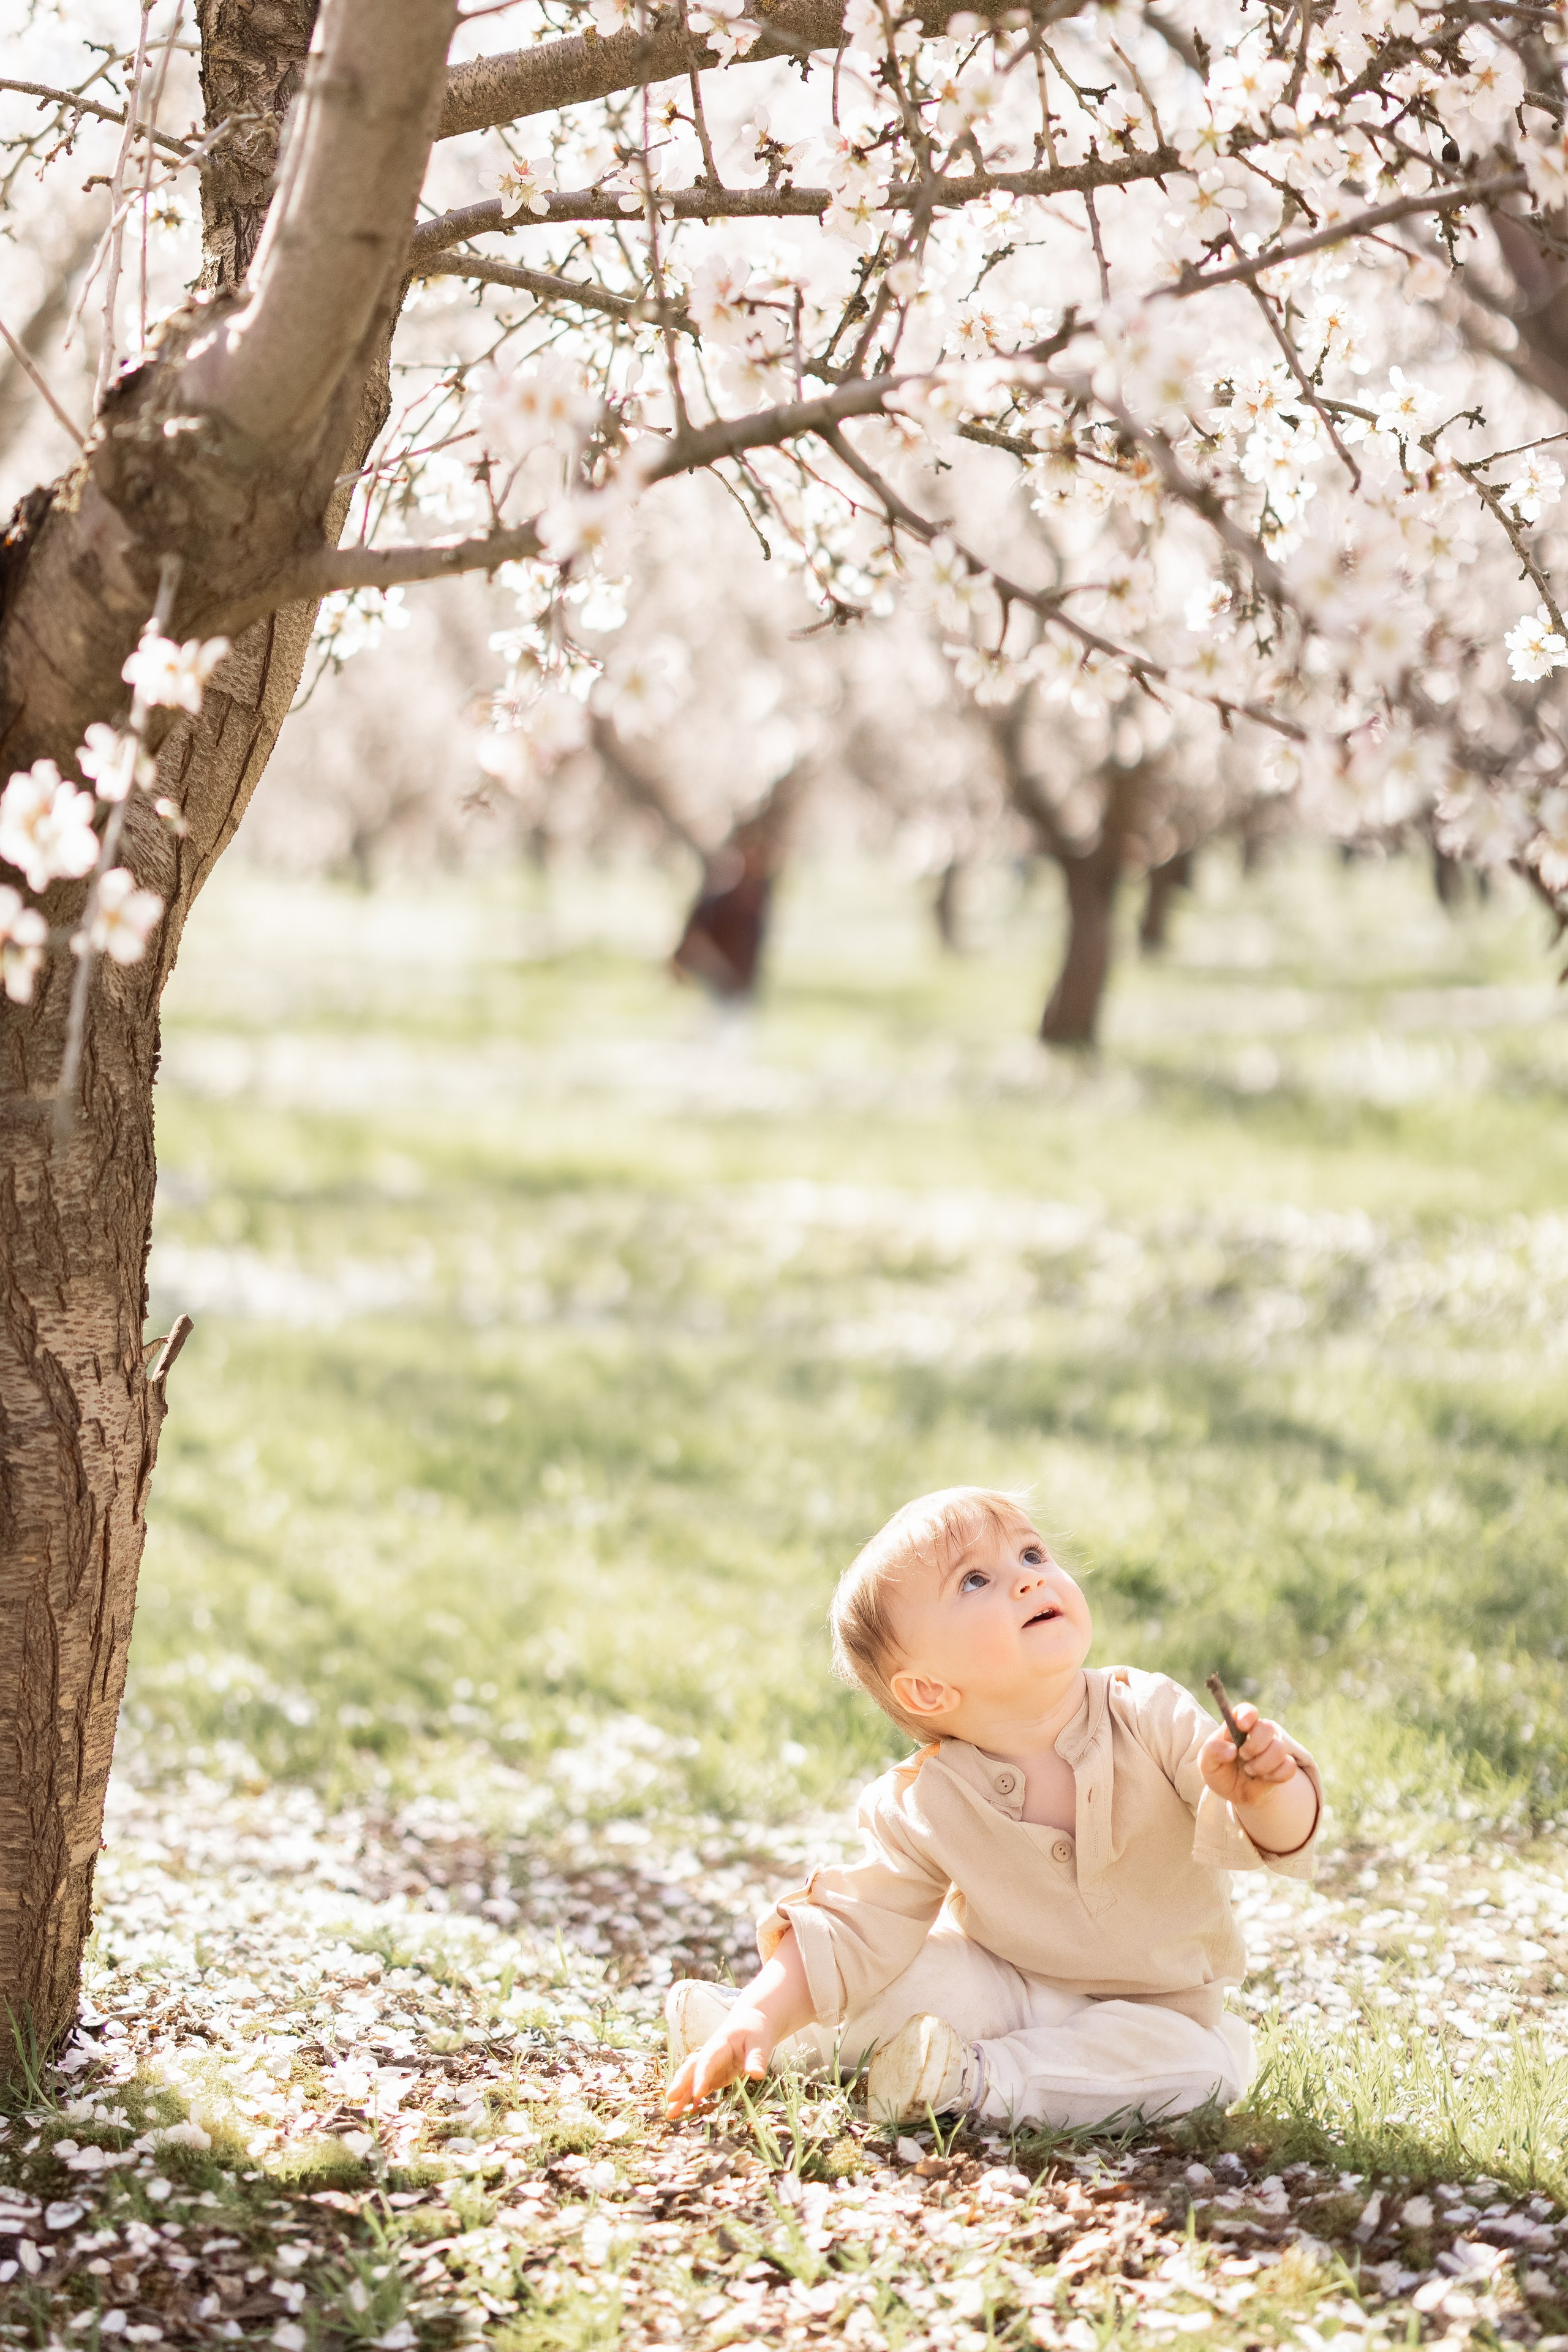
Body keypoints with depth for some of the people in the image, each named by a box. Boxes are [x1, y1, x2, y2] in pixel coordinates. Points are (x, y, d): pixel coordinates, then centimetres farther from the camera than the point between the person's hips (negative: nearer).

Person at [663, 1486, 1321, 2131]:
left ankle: (974, 2078, -23)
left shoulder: (1150, 1719, -19)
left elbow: (1284, 1836, -23)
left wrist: (1262, 1791, -47)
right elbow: (849, 1932, -15)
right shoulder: (926, 1811, -16)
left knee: (1202, 2065, -31)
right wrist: (762, 2016, -32)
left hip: (1154, 2009, 0)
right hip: (1011, 1990, 0)